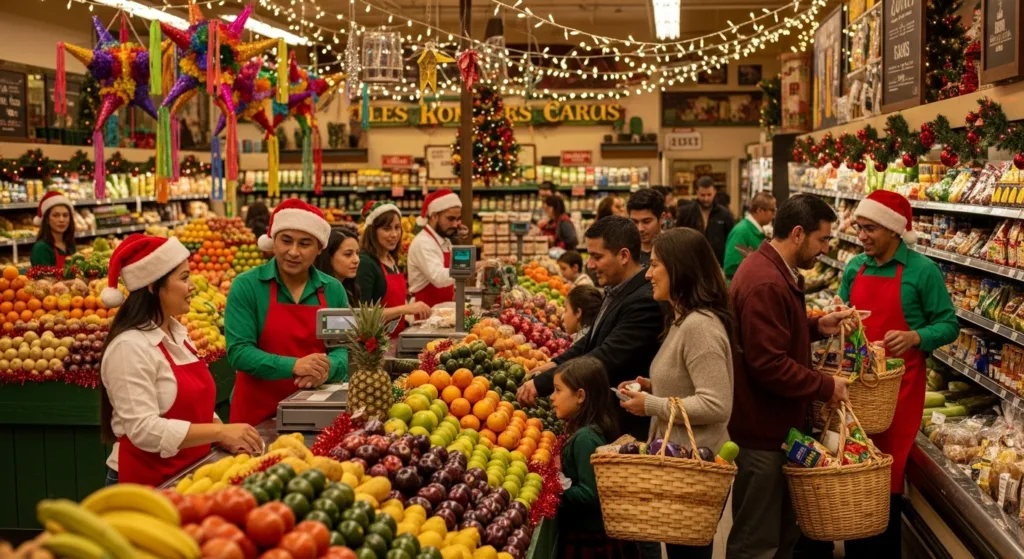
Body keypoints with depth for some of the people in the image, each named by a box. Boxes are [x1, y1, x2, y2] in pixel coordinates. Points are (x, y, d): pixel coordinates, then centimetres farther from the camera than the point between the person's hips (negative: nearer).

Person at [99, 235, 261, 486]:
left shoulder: (177, 334, 8)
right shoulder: (130, 348, -19)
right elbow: (144, 429, -24)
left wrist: (225, 436, -3)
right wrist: (219, 431, -25)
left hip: (190, 474, 8)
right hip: (147, 484, -8)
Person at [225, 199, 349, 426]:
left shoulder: (333, 290, 3)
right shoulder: (247, 285, -7)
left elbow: (345, 349, 1)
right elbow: (238, 352, -14)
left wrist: (327, 368, -22)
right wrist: (293, 366, -27)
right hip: (258, 414, -3)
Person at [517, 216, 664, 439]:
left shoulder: (645, 301, -24)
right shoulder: (617, 291, 6)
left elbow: (607, 359, -29)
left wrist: (541, 383, -25)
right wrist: (557, 363, 5)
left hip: (626, 425, -9)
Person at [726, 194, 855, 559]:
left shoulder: (776, 272, 11)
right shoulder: (765, 284, -24)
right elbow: (769, 365, -28)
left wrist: (817, 327, 8)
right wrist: (826, 387, -17)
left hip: (775, 421, 11)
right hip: (762, 427, -11)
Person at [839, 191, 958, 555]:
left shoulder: (922, 271, -8)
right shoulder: (855, 268, 8)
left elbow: (949, 325, -7)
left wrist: (915, 337, -25)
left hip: (899, 383, -5)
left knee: (888, 473, -1)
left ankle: (886, 549, 16)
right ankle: (856, 548, 26)